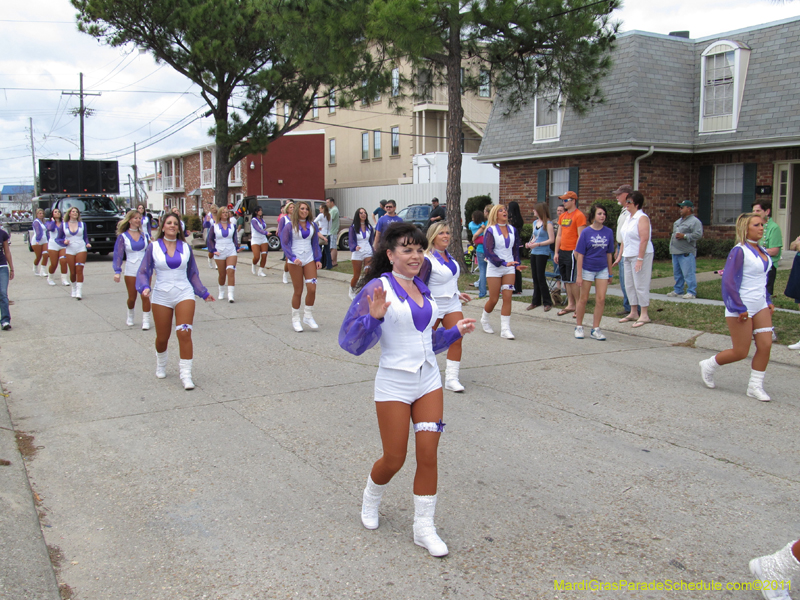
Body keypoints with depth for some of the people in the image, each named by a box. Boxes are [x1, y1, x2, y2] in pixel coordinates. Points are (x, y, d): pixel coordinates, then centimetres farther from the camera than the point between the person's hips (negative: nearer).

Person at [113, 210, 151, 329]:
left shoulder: (144, 235, 5)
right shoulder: (123, 237, -2)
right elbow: (118, 254, -6)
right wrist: (117, 271, -14)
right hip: (131, 270, -1)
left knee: (145, 296, -4)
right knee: (132, 297, 6)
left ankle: (146, 320, 5)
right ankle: (130, 317, 33)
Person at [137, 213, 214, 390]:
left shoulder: (186, 248, 7)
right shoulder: (153, 247, 1)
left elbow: (193, 274, 16)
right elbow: (143, 272, 2)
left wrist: (204, 293, 16)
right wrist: (145, 287, -17)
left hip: (184, 294, 1)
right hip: (161, 297, 0)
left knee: (184, 334, -12)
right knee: (162, 337, 7)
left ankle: (185, 374, -5)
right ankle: (161, 365, 38)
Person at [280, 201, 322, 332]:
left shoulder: (312, 225, 9)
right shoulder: (290, 226, -3)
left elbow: (315, 243, 13)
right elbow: (284, 243, -5)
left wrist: (317, 259, 5)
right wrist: (293, 258, -18)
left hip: (309, 260, 3)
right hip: (295, 262, -3)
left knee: (312, 289, -7)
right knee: (298, 291, 1)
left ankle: (308, 316, 11)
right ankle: (295, 319, 16)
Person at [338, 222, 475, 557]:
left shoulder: (422, 289, 9)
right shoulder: (378, 288, -12)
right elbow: (350, 341, -17)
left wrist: (456, 331, 11)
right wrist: (374, 316, -32)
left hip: (429, 381, 6)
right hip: (394, 384, -5)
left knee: (428, 456, 3)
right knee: (394, 460, 5)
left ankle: (424, 528, 17)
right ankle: (370, 499, 38)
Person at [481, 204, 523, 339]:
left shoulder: (512, 230, 8)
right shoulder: (491, 230, -7)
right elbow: (488, 251, -14)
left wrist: (516, 263, 4)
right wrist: (503, 263, -23)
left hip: (509, 269, 4)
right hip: (494, 269, -4)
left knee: (507, 298, -5)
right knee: (494, 299, 2)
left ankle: (505, 329, -4)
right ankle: (484, 319, 31)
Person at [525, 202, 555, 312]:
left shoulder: (548, 224, -10)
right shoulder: (535, 222, 13)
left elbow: (551, 239, -13)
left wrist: (538, 244, -18)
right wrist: (530, 243, 2)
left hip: (543, 253, -7)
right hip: (534, 253, 7)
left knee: (540, 278, -6)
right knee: (535, 277, 10)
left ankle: (547, 302, 4)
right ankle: (536, 301, 19)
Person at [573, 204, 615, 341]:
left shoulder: (608, 232, -2)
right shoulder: (586, 232, -9)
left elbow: (609, 253, 6)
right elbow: (580, 254, -8)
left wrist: (610, 272, 10)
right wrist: (579, 275, -11)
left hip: (602, 269, 3)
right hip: (587, 269, -2)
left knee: (601, 299, -1)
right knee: (583, 299, 7)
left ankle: (595, 329, 9)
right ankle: (579, 327, 22)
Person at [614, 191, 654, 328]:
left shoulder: (642, 218, -13)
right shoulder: (629, 218, 15)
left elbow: (644, 239, -20)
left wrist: (640, 259, -24)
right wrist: (620, 256, 17)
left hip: (641, 255, -9)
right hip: (628, 256, 9)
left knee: (641, 285, -5)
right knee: (629, 285, 11)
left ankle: (644, 315, 2)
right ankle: (633, 313, 21)